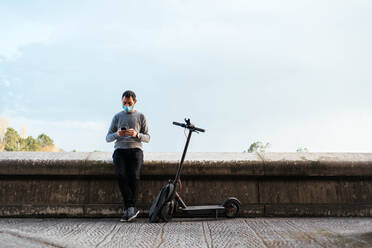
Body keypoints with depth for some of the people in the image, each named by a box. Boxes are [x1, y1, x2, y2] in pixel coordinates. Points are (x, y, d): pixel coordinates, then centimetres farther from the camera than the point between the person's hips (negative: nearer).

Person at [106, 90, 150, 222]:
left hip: (135, 148, -1)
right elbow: (108, 138, 14)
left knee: (134, 176, -24)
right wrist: (117, 134, -9)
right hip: (120, 149, 1)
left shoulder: (141, 116, 16)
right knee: (121, 175, -25)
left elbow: (147, 138, 10)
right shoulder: (117, 116, 18)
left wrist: (136, 134, -11)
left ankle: (129, 209, -16)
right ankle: (132, 208, -23)